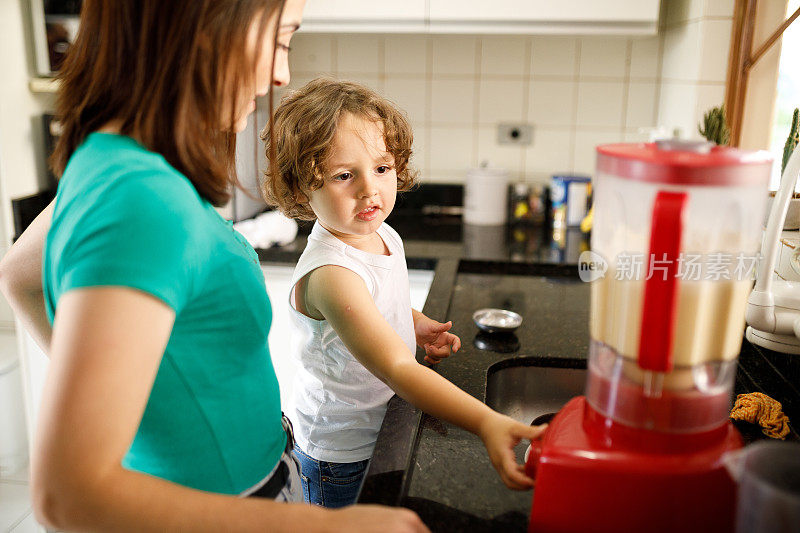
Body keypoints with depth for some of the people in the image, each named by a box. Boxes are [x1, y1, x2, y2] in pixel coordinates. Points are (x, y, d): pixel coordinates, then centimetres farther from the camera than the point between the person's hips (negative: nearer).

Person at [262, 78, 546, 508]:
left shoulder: (385, 236, -5)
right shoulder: (329, 273, -34)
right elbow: (396, 368, -43)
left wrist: (417, 323, -4)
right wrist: (486, 423, -52)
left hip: (385, 431, 8)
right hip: (343, 457, -8)